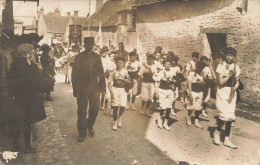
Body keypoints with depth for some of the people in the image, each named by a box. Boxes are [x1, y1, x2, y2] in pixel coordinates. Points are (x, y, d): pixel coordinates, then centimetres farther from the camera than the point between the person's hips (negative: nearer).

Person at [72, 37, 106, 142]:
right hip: (82, 88, -2)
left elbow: (101, 73, 10)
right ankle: (82, 133, 15)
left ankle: (90, 125, 34)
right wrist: (75, 90, -6)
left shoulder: (97, 57, 8)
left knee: (95, 109, 7)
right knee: (82, 111, 3)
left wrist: (102, 87, 2)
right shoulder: (79, 57, 0)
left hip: (94, 87, 2)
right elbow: (74, 74, -1)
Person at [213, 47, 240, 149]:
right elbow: (220, 82, -12)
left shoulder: (236, 67, 6)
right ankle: (217, 132, 15)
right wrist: (230, 74, -20)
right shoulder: (221, 66, -8)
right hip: (222, 92, -4)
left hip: (231, 93, 5)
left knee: (230, 117, 5)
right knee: (224, 115, -13)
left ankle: (227, 139, 15)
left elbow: (237, 82, 10)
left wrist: (234, 88, -11)